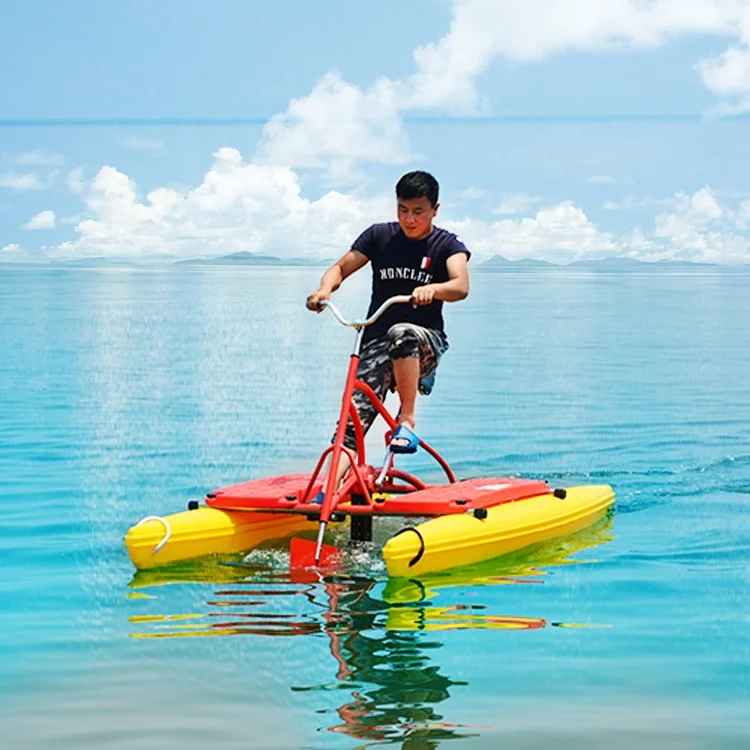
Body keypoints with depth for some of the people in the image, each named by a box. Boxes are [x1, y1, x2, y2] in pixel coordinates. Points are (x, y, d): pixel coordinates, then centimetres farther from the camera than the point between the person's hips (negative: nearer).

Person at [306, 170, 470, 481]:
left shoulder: (447, 245, -1)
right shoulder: (380, 236, 6)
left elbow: (461, 287, -19)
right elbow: (341, 268, 4)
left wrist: (431, 289, -42)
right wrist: (325, 288, -20)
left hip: (426, 342, -2)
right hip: (377, 341, 2)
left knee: (402, 334, -39)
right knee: (355, 413, -18)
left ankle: (407, 418, -26)